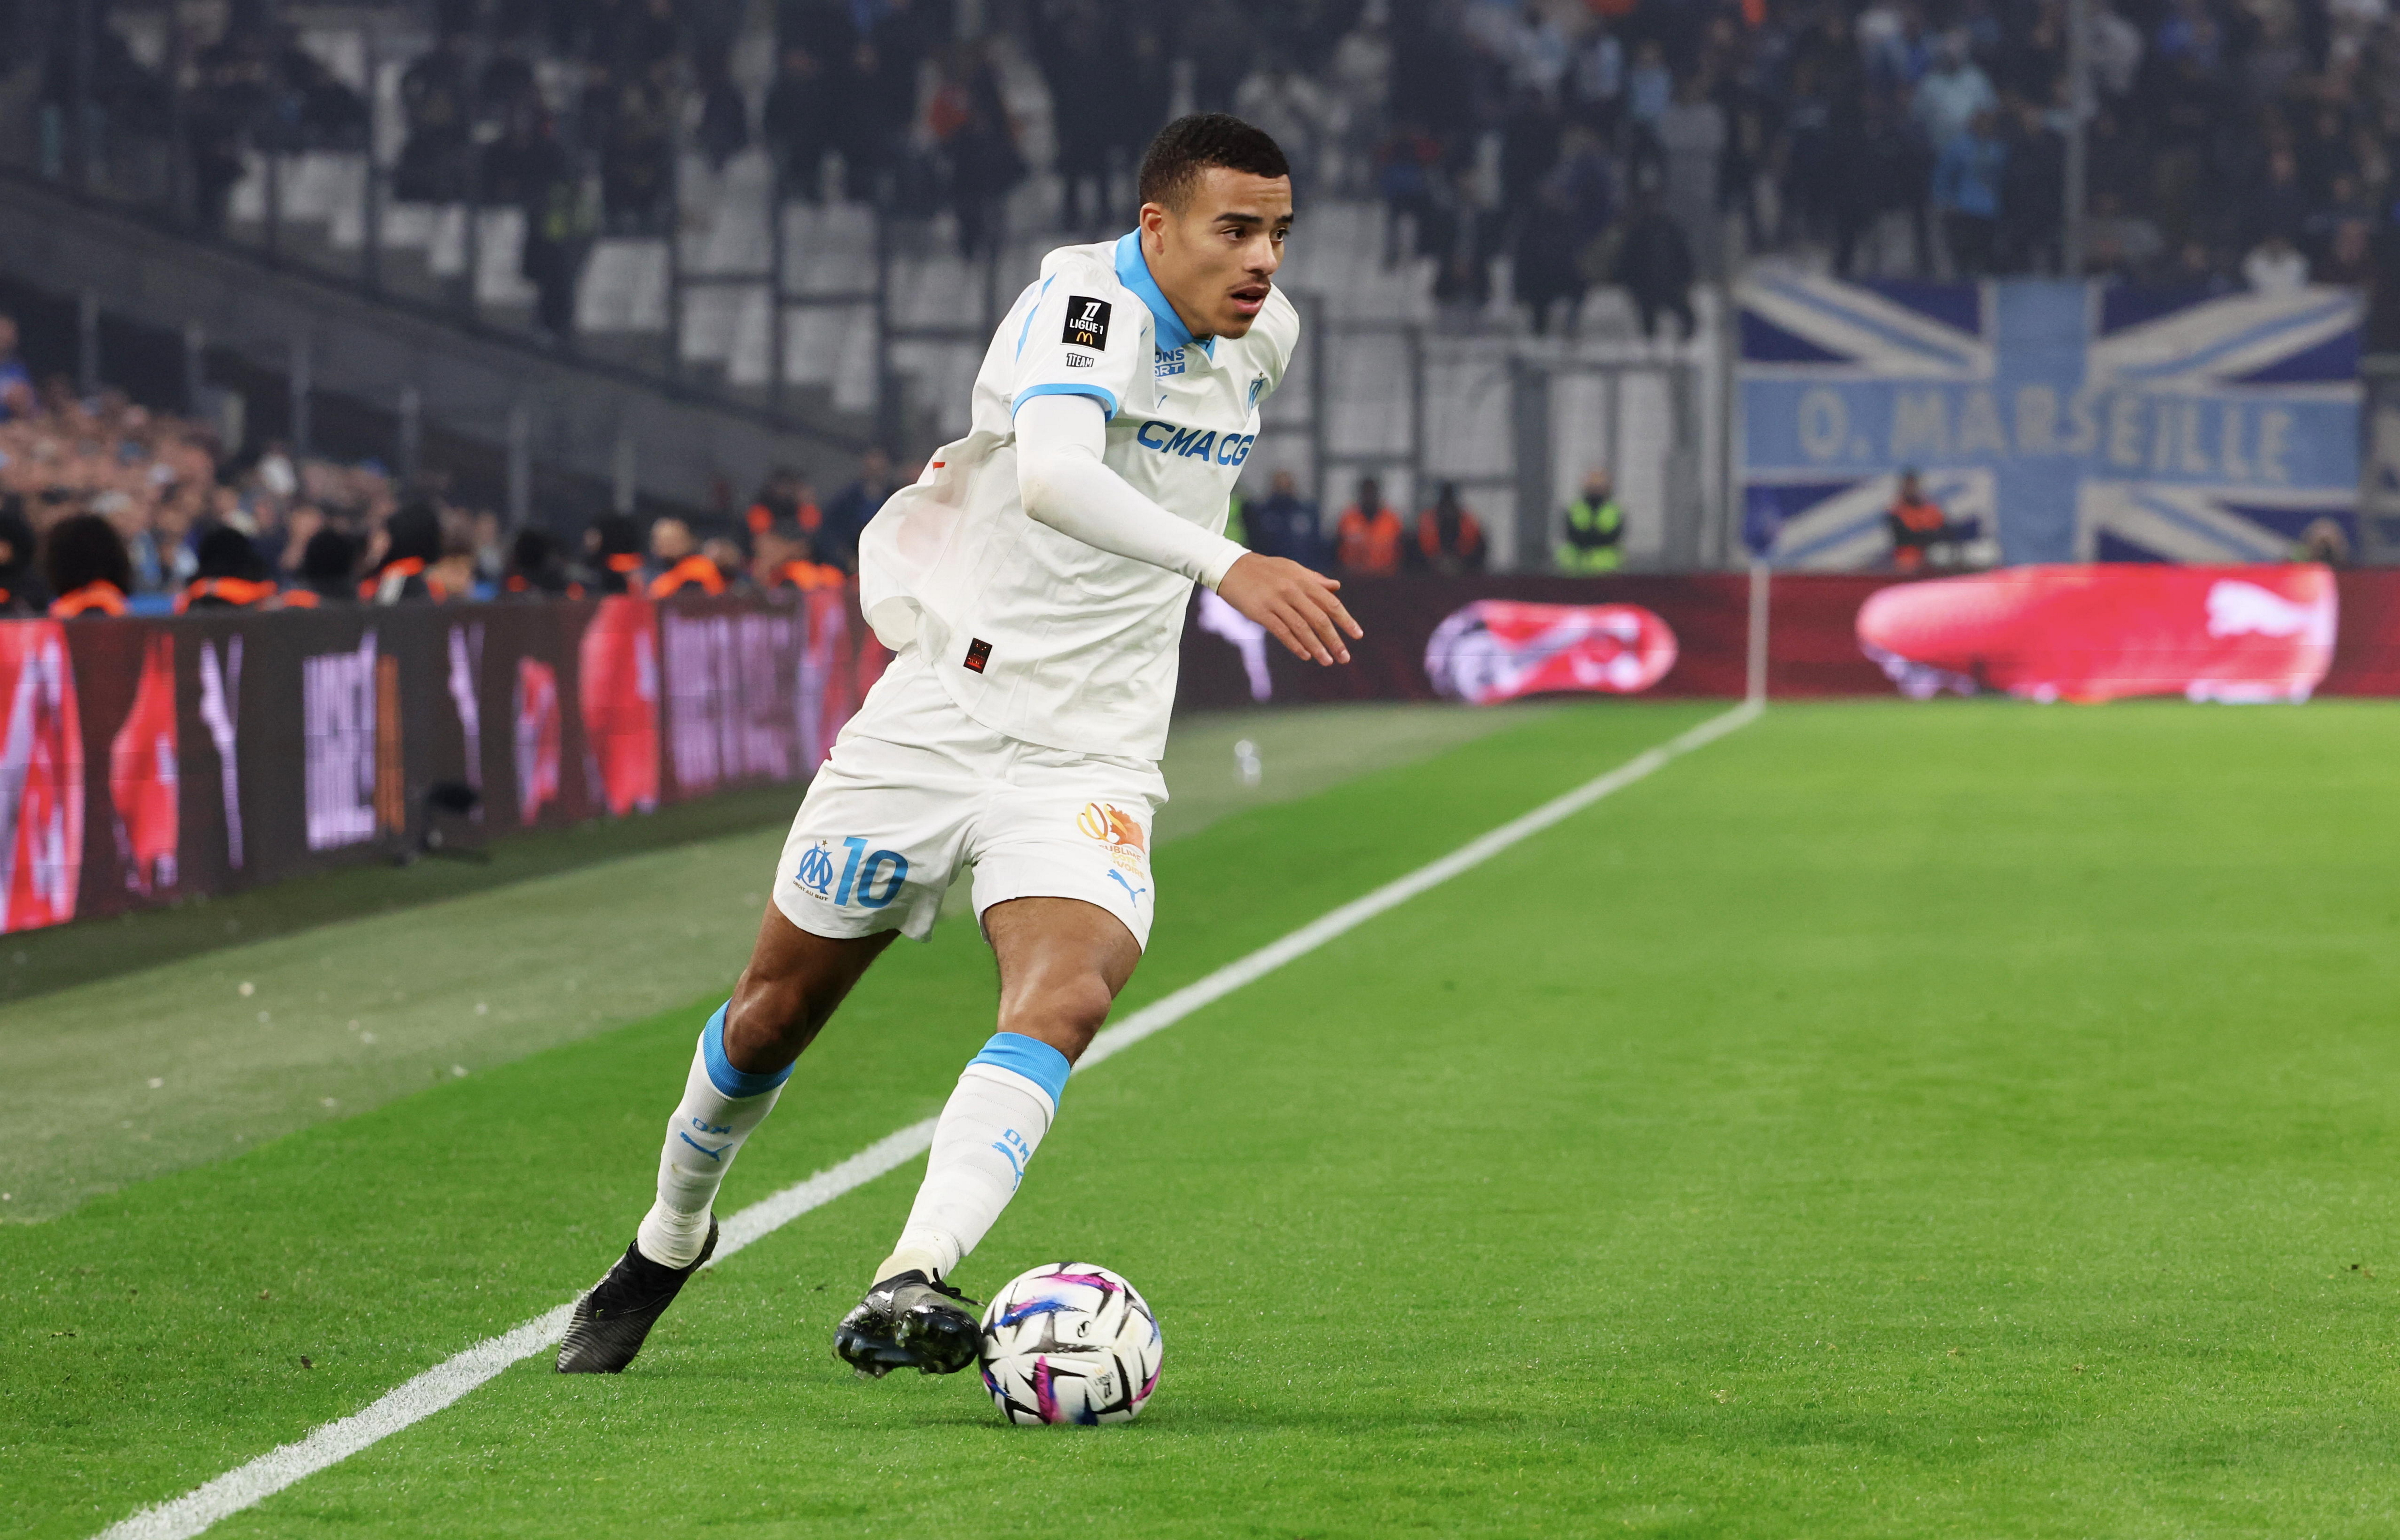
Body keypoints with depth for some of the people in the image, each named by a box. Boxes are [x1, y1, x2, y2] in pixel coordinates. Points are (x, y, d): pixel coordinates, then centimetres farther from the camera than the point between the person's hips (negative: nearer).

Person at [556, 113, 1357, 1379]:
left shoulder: (1263, 336, 4)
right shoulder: (1085, 301, -18)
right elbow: (1053, 475, -39)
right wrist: (1225, 567, -50)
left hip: (1089, 760, 4)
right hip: (937, 714, -4)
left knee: (1067, 997, -25)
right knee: (778, 1008, 10)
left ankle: (911, 1283, -36)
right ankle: (670, 1240, 37)